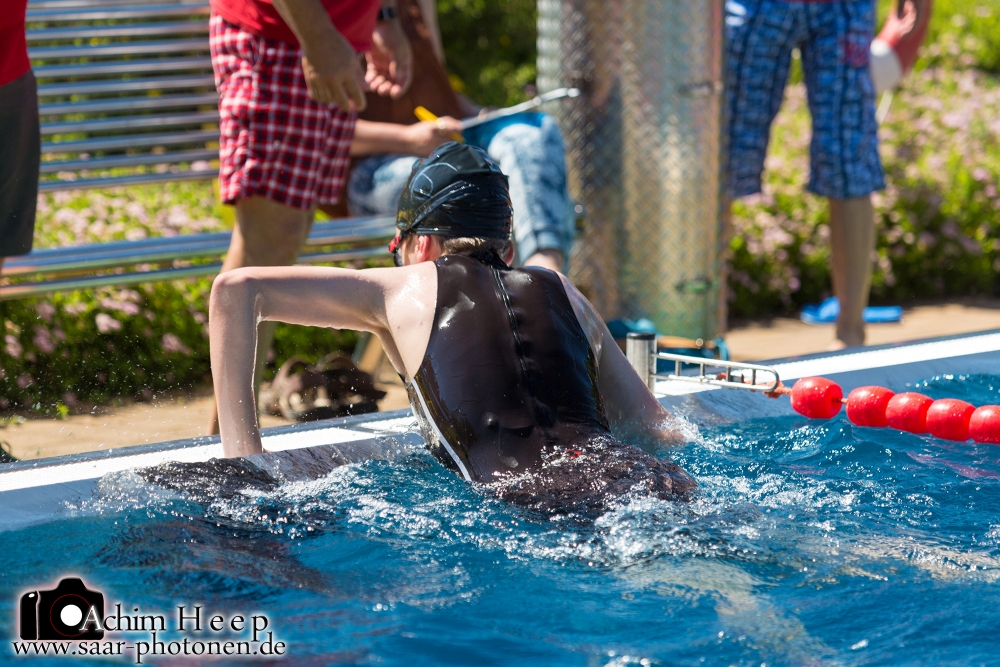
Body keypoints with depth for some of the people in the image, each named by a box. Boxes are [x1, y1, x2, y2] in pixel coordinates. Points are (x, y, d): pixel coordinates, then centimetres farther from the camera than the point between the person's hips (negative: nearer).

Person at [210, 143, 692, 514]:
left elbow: (235, 290, 17)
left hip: (542, 505, -4)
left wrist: (241, 454, 16)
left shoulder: (409, 291, 20)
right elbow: (662, 434, 31)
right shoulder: (562, 292, 28)